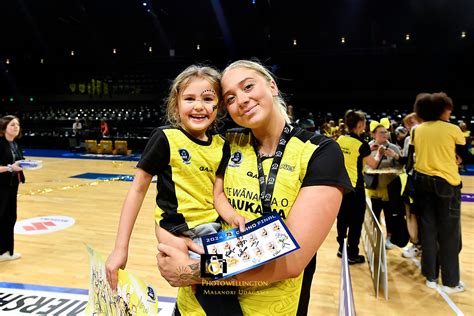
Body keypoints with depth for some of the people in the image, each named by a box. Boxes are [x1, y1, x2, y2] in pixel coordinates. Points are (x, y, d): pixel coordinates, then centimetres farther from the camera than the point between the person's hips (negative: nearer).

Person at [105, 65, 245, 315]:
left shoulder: (221, 145, 3)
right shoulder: (165, 138, -11)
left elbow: (217, 190, 9)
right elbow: (138, 189, -7)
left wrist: (230, 214, -13)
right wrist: (120, 248, -8)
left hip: (213, 231, 5)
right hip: (178, 235, -5)